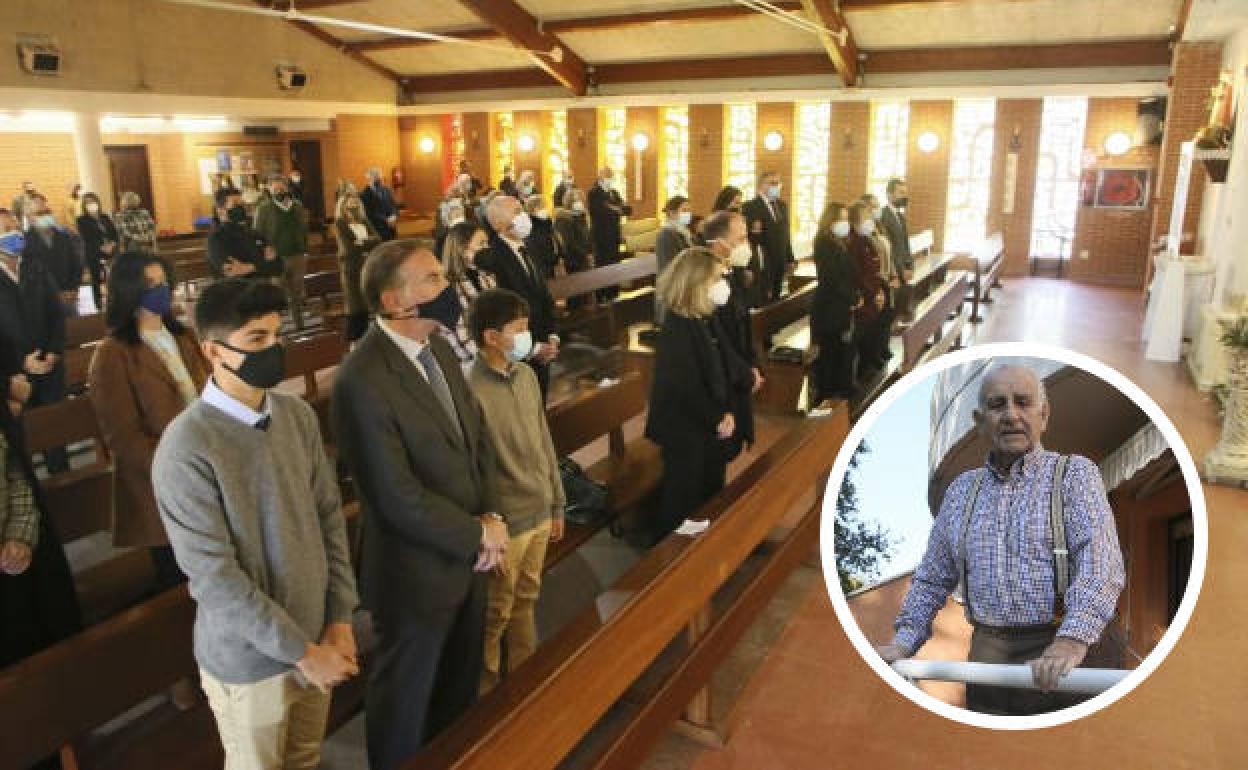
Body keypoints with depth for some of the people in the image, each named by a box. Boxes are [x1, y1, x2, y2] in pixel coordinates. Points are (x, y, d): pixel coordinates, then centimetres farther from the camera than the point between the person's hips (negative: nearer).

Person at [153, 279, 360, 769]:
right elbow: (214, 576, -21)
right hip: (249, 658, -5)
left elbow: (330, 517, 1)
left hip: (315, 637, 5)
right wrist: (302, 651, -16)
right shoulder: (186, 449, -22)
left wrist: (339, 619, -2)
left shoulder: (298, 415, -5)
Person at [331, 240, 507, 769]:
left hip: (467, 556, 8)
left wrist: (491, 515, -8)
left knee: (460, 687, 28)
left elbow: (477, 436, 6)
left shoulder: (439, 348, 0)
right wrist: (478, 534, -15)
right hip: (418, 571, -8)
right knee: (406, 697, 19)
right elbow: (398, 499, -26)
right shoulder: (362, 381, -27)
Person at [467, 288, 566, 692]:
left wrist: (557, 503, 14)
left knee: (526, 601, 23)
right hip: (504, 523, -7)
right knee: (496, 614, 12)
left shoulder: (527, 375, 1)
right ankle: (487, 687, 34)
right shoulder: (472, 392, -22)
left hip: (539, 513, 7)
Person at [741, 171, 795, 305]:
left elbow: (785, 235, 18)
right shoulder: (750, 207, -8)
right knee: (762, 301, -4)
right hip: (761, 265, -6)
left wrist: (790, 260, 15)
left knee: (776, 301, 8)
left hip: (780, 264, 6)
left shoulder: (782, 206, 15)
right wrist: (755, 232, -28)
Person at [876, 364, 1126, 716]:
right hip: (985, 653, 4)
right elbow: (932, 578, 17)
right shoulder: (961, 489, 12)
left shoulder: (1075, 474, -1)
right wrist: (903, 641, 5)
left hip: (1056, 657, -3)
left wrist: (1072, 641, -30)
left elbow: (1100, 562, -16)